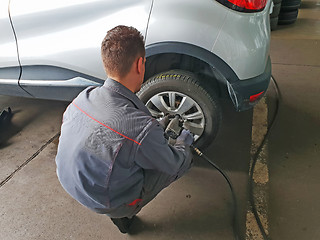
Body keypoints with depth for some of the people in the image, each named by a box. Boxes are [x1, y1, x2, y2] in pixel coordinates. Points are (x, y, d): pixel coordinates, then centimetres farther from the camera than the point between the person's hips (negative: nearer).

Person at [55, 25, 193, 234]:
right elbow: (175, 164, -15)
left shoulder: (82, 98, -14)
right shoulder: (143, 128, -34)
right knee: (185, 157, 4)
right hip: (110, 205, -6)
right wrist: (184, 141, 11)